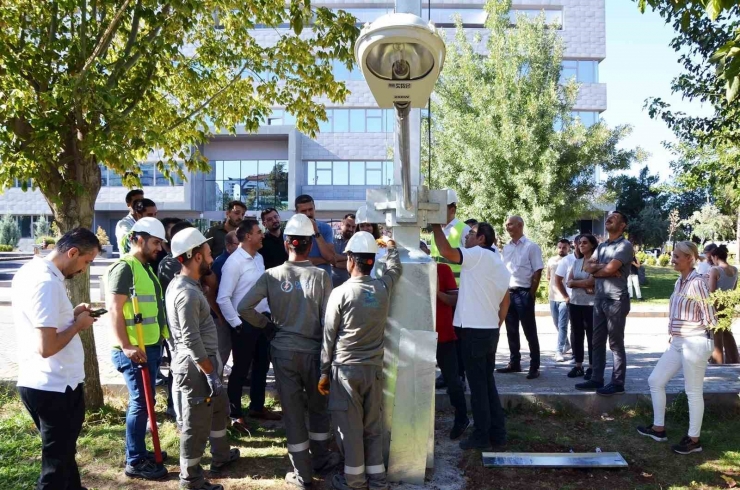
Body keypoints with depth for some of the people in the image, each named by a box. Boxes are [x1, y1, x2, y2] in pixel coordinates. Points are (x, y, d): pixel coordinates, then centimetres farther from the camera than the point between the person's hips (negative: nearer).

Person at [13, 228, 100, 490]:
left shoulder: (30, 271, 7)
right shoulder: (47, 282, -24)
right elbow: (47, 347, -27)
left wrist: (71, 314, 8)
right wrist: (77, 324, -13)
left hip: (35, 383, 10)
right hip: (55, 388, -10)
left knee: (61, 452, 25)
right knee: (57, 462, 5)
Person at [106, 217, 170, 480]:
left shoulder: (145, 268, 15)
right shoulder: (124, 268, -13)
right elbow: (114, 310, -20)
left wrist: (161, 337, 21)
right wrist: (126, 346, -24)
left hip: (152, 345, 9)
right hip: (135, 349, -9)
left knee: (145, 401, 15)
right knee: (140, 403, -4)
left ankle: (140, 451, 27)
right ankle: (135, 462, 6)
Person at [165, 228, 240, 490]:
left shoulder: (181, 284, 8)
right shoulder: (187, 293, -24)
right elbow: (192, 341, -26)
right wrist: (210, 373, -21)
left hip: (204, 361, 11)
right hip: (196, 365, -11)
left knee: (219, 408, 26)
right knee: (197, 422, 4)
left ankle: (221, 456, 43)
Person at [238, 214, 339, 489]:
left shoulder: (271, 275, -8)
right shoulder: (321, 276, -12)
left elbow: (243, 308, -12)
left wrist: (266, 325, 3)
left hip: (283, 350, 1)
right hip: (313, 350, 0)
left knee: (292, 410, 10)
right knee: (318, 407, 21)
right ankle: (321, 459, 36)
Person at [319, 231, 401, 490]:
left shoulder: (340, 293, -12)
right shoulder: (384, 287, -2)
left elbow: (329, 337, -6)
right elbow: (395, 268, 22)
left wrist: (325, 372, 3)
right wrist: (391, 248, 42)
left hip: (345, 369, -4)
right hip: (374, 368, 4)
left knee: (349, 425, 7)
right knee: (373, 424, 13)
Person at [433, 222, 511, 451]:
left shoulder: (478, 254, -11)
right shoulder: (498, 263, 16)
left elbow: (446, 252, -26)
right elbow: (505, 301, 19)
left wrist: (436, 227, -12)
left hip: (475, 330, -9)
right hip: (490, 330, 9)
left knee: (477, 384, -2)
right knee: (487, 382, 15)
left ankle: (481, 437, 5)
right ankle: (497, 433, 19)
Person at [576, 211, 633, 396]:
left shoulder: (625, 245, -8)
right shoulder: (601, 246, 16)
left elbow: (610, 269, -19)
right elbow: (587, 266, 6)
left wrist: (596, 270, -1)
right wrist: (603, 266, -10)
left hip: (616, 300, -8)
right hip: (599, 299, 8)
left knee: (616, 343, -2)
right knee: (598, 342, 11)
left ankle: (618, 383, 5)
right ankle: (597, 379, 18)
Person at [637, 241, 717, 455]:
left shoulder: (697, 282, -16)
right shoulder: (680, 282, 11)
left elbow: (710, 318, -16)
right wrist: (673, 335, 13)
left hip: (694, 343, -9)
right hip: (677, 343, 9)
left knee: (694, 391, 2)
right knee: (655, 380, 13)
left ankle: (694, 439, 15)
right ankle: (659, 428, 26)